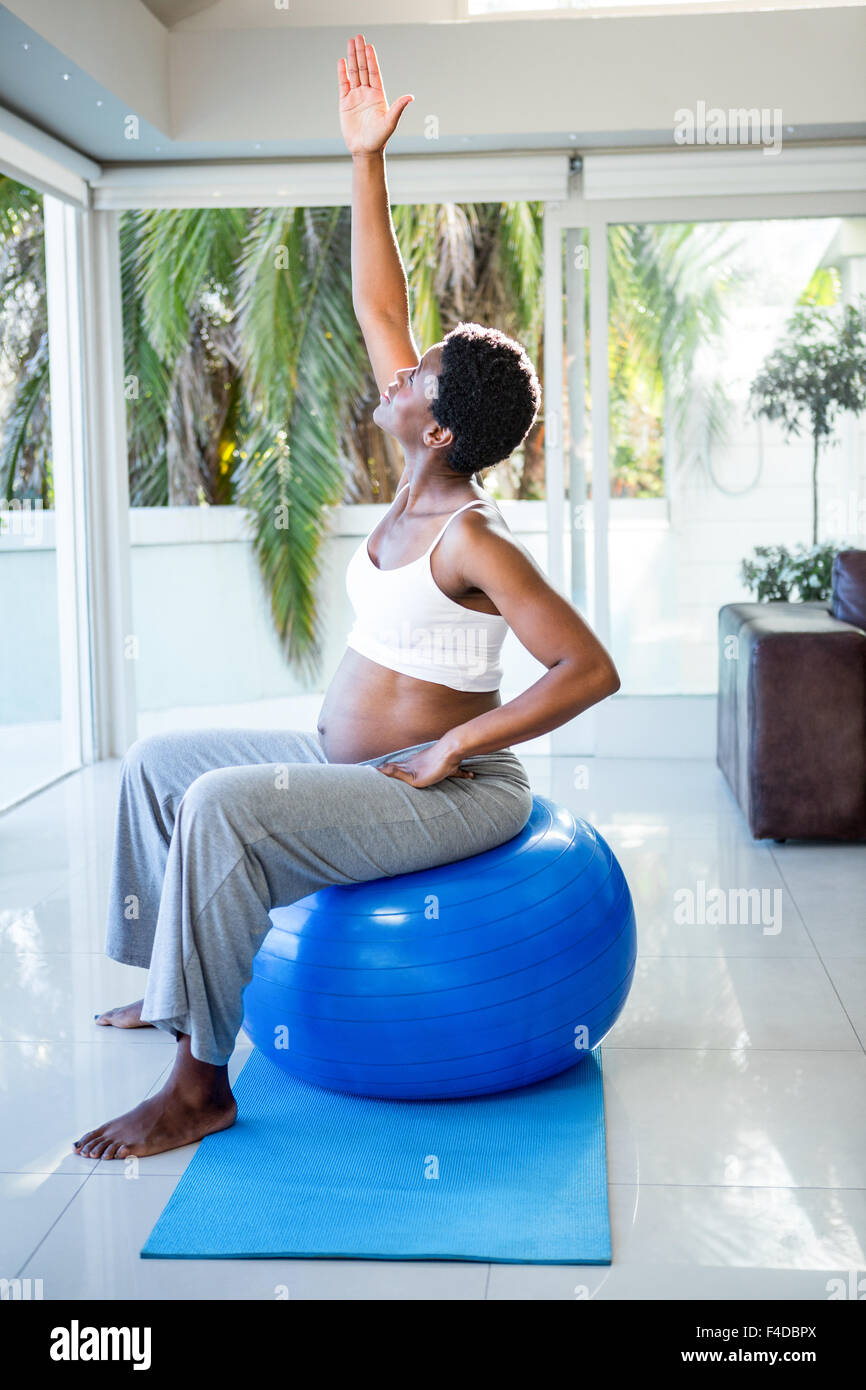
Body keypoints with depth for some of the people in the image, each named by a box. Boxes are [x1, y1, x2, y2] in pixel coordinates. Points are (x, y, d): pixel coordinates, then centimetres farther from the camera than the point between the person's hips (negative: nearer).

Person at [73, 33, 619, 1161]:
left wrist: (455, 749, -24)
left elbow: (591, 669, -26)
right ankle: (174, 982, 27)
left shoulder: (473, 539, -22)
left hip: (450, 790, -9)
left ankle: (202, 1082, -21)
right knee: (159, 761, 15)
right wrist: (366, 160, 4)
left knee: (222, 806, -30)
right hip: (353, 758, 10)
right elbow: (378, 306, 6)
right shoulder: (421, 480, 1)